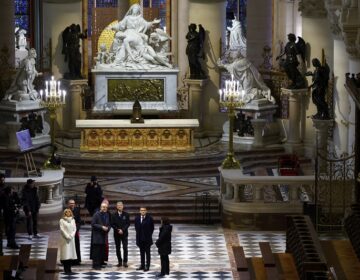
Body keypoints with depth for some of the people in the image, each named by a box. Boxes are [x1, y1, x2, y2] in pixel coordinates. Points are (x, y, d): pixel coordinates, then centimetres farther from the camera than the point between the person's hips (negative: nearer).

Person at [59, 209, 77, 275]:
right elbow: (62, 230, -7)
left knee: (71, 253, 0)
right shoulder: (62, 220, 0)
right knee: (66, 254, -8)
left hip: (71, 239, 4)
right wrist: (67, 236, -13)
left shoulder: (73, 220, 12)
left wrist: (71, 236, -7)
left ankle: (69, 268, 4)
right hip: (64, 239, -4)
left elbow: (74, 229, 8)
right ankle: (66, 269, -6)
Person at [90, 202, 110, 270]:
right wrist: (101, 227, -17)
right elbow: (93, 224, -10)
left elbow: (108, 224, 19)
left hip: (104, 236, 6)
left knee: (102, 251, 4)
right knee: (96, 251, -7)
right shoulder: (96, 215, -5)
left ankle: (100, 264, 12)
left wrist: (107, 228, -4)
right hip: (97, 236, -6)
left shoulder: (107, 215, 12)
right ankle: (96, 265, -4)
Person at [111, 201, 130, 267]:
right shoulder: (114, 215, 3)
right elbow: (112, 224, 0)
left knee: (125, 248, -7)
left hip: (124, 233, -1)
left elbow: (128, 223, -1)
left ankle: (125, 262, -4)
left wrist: (123, 230, -13)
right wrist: (118, 230, -13)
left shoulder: (126, 215, 2)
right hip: (116, 234, 1)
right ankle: (119, 261, 11)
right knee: (118, 248, 3)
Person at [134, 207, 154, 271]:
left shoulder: (149, 218, -7)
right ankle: (142, 265, 15)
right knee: (142, 252, 10)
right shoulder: (137, 218, 5)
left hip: (147, 239, -4)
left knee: (147, 253, 1)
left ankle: (147, 266, 3)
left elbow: (152, 228, 0)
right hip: (140, 238, 4)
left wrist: (149, 235, 0)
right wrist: (138, 234, 7)